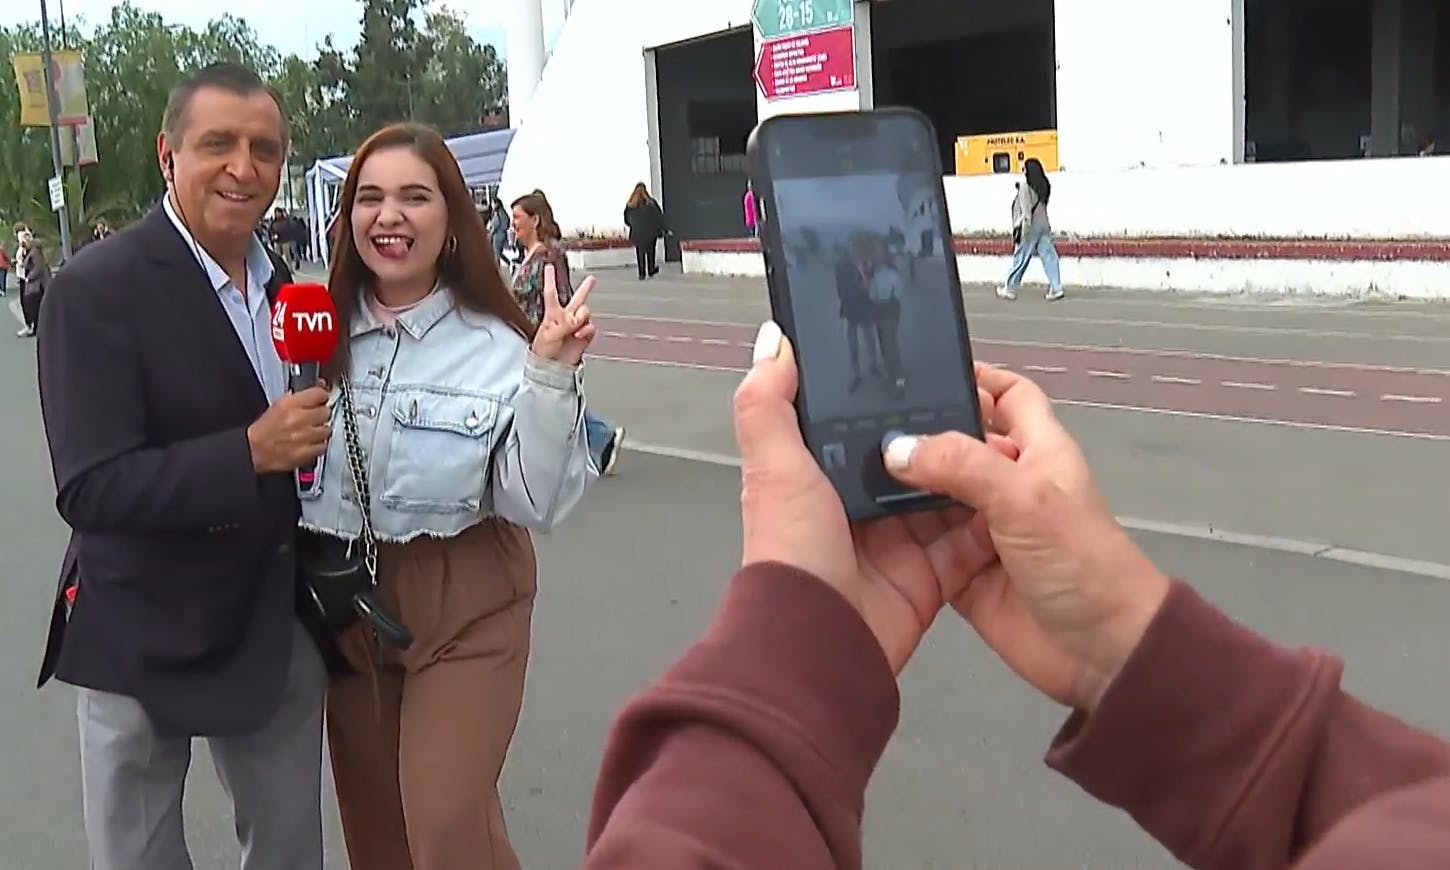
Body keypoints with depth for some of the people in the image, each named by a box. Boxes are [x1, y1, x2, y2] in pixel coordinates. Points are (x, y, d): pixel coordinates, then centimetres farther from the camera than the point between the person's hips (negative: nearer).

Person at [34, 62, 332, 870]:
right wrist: (251, 452, -31)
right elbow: (90, 490, -22)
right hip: (144, 636, -5)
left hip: (278, 623, 6)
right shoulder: (98, 288, -17)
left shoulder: (284, 284, 4)